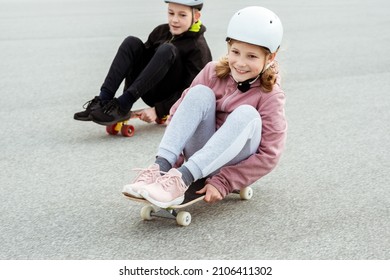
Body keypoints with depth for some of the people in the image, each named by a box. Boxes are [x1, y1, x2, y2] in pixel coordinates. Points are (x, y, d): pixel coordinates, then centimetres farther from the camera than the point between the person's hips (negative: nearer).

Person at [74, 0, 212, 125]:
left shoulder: (199, 48, -12)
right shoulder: (161, 31, 6)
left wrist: (158, 110, -27)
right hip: (151, 93, 6)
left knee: (167, 50, -30)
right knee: (132, 43, -12)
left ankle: (122, 106, -34)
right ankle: (103, 100, -23)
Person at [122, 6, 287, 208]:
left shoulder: (270, 96, -13)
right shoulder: (213, 72, -4)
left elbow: (269, 155, -18)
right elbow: (178, 111, -5)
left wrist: (223, 183, -26)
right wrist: (173, 160, -17)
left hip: (233, 165, -3)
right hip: (201, 157, 3)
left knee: (246, 113, -31)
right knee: (201, 93, -21)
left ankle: (182, 179, -41)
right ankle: (161, 167, -35)